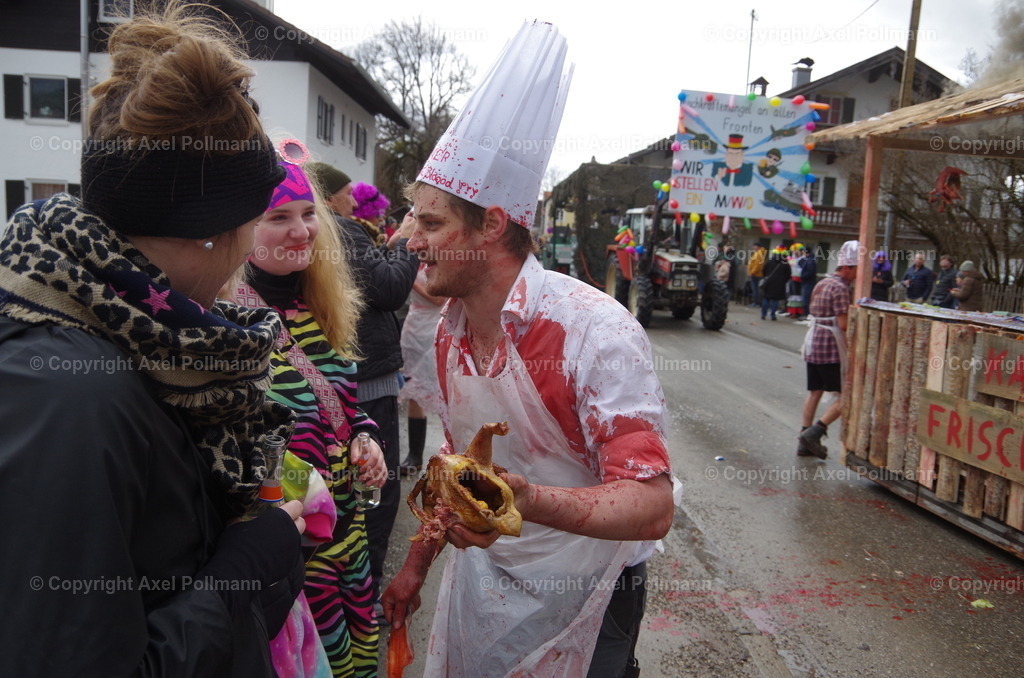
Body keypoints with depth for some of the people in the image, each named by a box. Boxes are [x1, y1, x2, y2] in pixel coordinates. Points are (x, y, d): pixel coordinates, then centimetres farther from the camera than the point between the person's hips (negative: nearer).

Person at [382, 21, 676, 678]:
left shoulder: (596, 330, -27)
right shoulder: (451, 328, -4)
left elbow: (652, 505, -31)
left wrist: (527, 500, -47)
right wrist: (418, 561, 12)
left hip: (580, 599, -6)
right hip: (478, 582, 6)